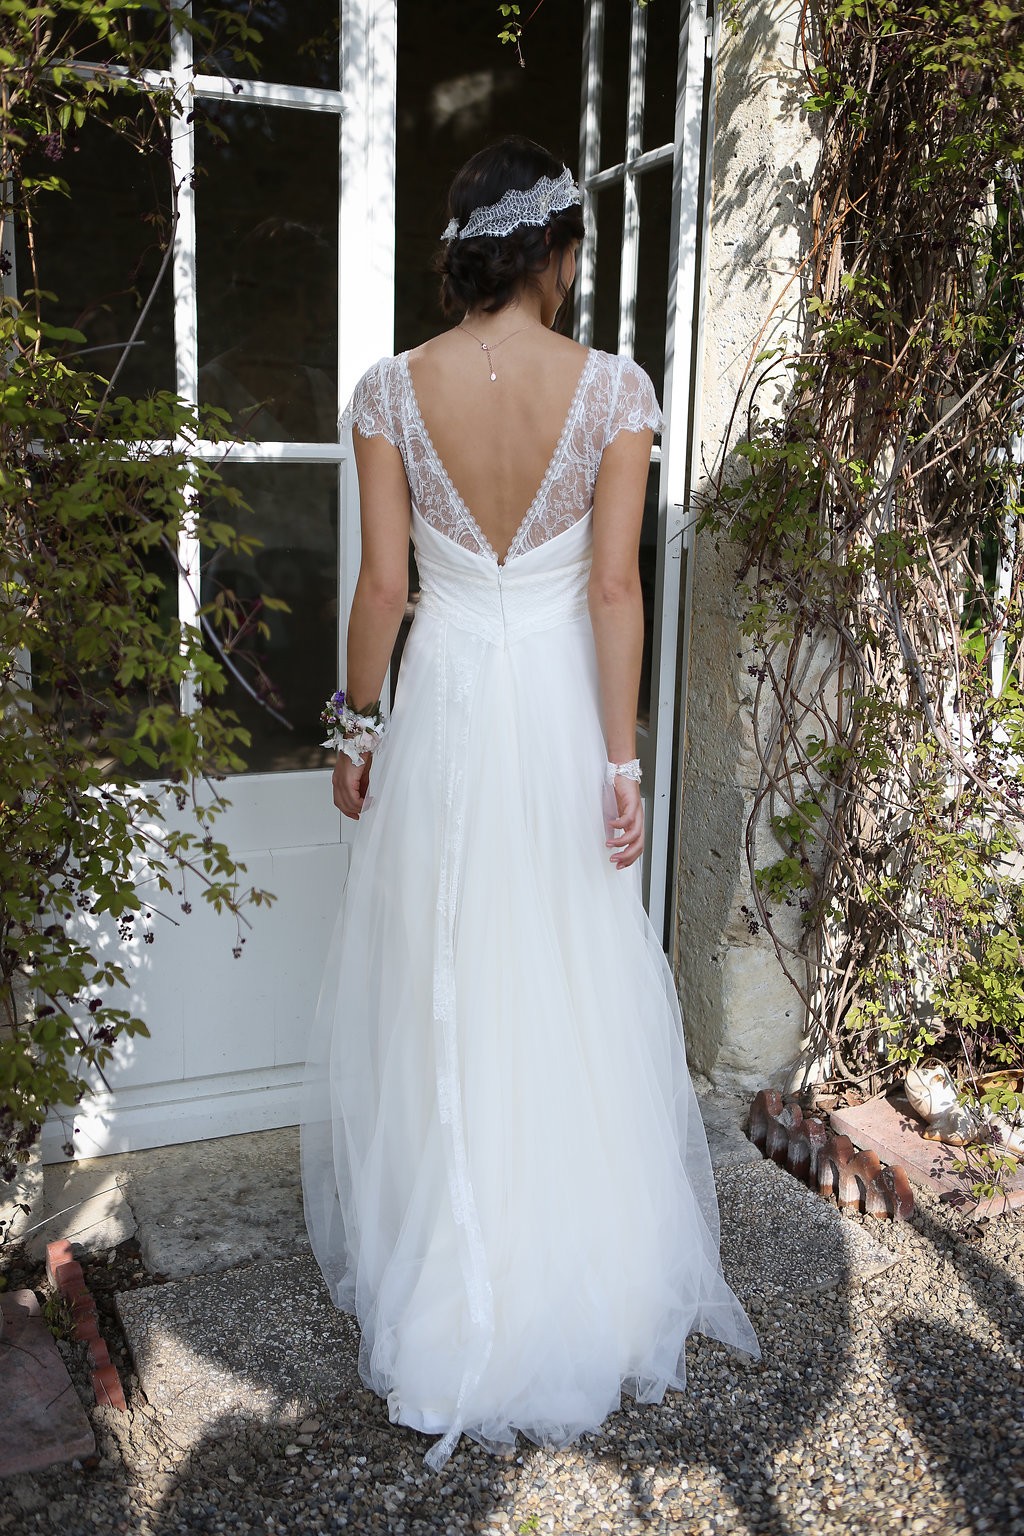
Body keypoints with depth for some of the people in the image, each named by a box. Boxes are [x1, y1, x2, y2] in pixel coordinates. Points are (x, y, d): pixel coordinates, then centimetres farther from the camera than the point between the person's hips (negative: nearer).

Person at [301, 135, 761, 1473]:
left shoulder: (393, 389, -6)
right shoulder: (613, 389, -8)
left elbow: (384, 583, -4)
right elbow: (614, 588, -10)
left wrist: (356, 725, 8)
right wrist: (623, 763, -5)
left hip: (443, 710, 1)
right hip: (561, 711, 0)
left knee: (436, 1002, 14)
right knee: (573, 998, 14)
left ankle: (437, 1291, 32)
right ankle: (583, 1279, 32)